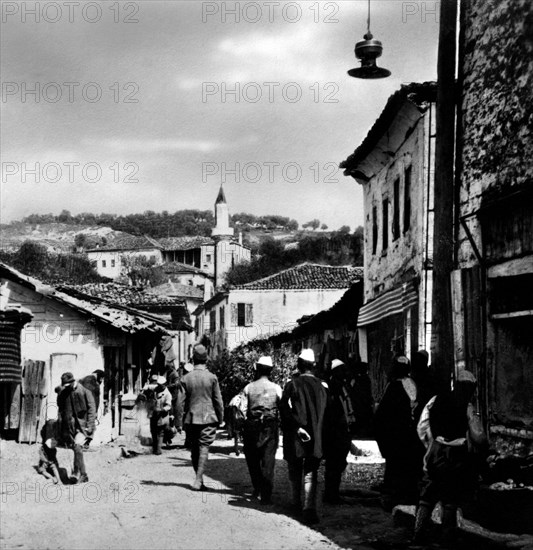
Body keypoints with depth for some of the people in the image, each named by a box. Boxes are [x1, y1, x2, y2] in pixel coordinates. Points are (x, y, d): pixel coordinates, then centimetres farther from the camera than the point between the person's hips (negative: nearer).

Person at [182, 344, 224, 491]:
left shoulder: (186, 378, -1)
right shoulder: (212, 377, -4)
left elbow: (182, 401, 3)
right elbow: (218, 401, -1)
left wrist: (181, 420, 12)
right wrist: (220, 418, 10)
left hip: (191, 419, 2)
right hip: (208, 418, -2)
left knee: (194, 449, 12)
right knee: (204, 447, -3)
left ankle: (199, 479, 19)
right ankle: (198, 479, -16)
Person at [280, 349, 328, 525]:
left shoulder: (293, 385, -7)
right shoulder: (321, 386, 4)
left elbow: (284, 408, -18)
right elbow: (324, 412, 7)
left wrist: (297, 427, -13)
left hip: (295, 438, -2)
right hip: (316, 437, 2)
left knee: (295, 472, 17)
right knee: (310, 474, 1)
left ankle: (297, 503, 31)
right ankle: (309, 508, -14)